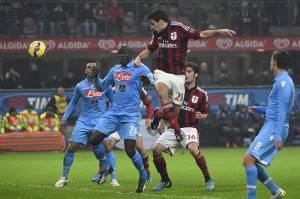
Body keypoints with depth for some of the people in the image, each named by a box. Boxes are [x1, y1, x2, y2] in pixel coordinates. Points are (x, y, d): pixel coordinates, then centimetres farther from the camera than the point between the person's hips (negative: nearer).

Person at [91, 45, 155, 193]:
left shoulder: (139, 68, -2)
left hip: (130, 116, -6)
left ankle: (143, 176, 11)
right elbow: (101, 87, 21)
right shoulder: (115, 70, 15)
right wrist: (95, 76, 1)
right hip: (113, 113, 6)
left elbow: (153, 80, -16)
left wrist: (146, 79, -39)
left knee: (130, 150, -14)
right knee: (94, 140, -5)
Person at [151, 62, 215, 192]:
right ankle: (165, 181, 7)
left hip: (190, 128, -4)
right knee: (156, 149, -11)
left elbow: (205, 114, 11)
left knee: (194, 149, -32)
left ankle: (208, 180, -17)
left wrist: (201, 116, -11)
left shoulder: (201, 94, 2)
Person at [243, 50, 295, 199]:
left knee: (249, 159, -18)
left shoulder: (283, 82, -12)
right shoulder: (280, 81, 19)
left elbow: (283, 110, -20)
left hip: (274, 128, -10)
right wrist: (259, 110, 35)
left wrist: (278, 136, -25)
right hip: (269, 127, 10)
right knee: (249, 162, 9)